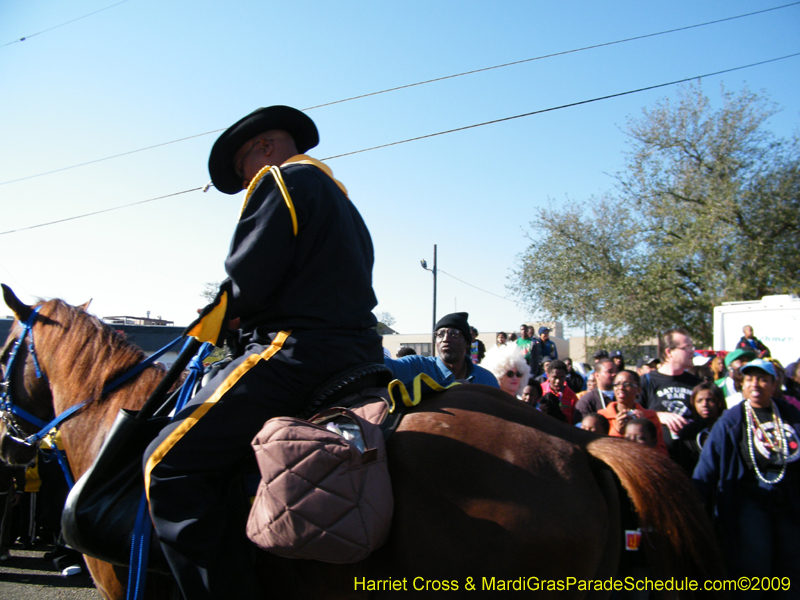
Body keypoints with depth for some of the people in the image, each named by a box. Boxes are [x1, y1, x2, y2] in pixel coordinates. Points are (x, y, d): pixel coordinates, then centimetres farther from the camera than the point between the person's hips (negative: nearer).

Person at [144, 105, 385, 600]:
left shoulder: (282, 178, -2)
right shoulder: (337, 198, 27)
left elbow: (250, 276, -14)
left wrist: (223, 312, 8)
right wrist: (246, 318, 20)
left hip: (297, 351, -10)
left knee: (171, 463, -12)